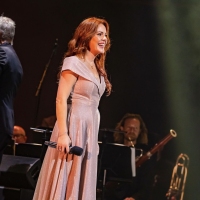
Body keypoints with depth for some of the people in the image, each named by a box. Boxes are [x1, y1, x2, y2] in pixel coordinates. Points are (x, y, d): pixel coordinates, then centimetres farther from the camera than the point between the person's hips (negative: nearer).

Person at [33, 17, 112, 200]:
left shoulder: (98, 69, 16)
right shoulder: (73, 63, -8)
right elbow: (61, 100, -16)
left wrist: (94, 136, 15)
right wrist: (63, 133, -23)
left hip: (90, 130, 8)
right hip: (73, 128, -8)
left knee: (80, 183, 8)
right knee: (63, 183, -6)